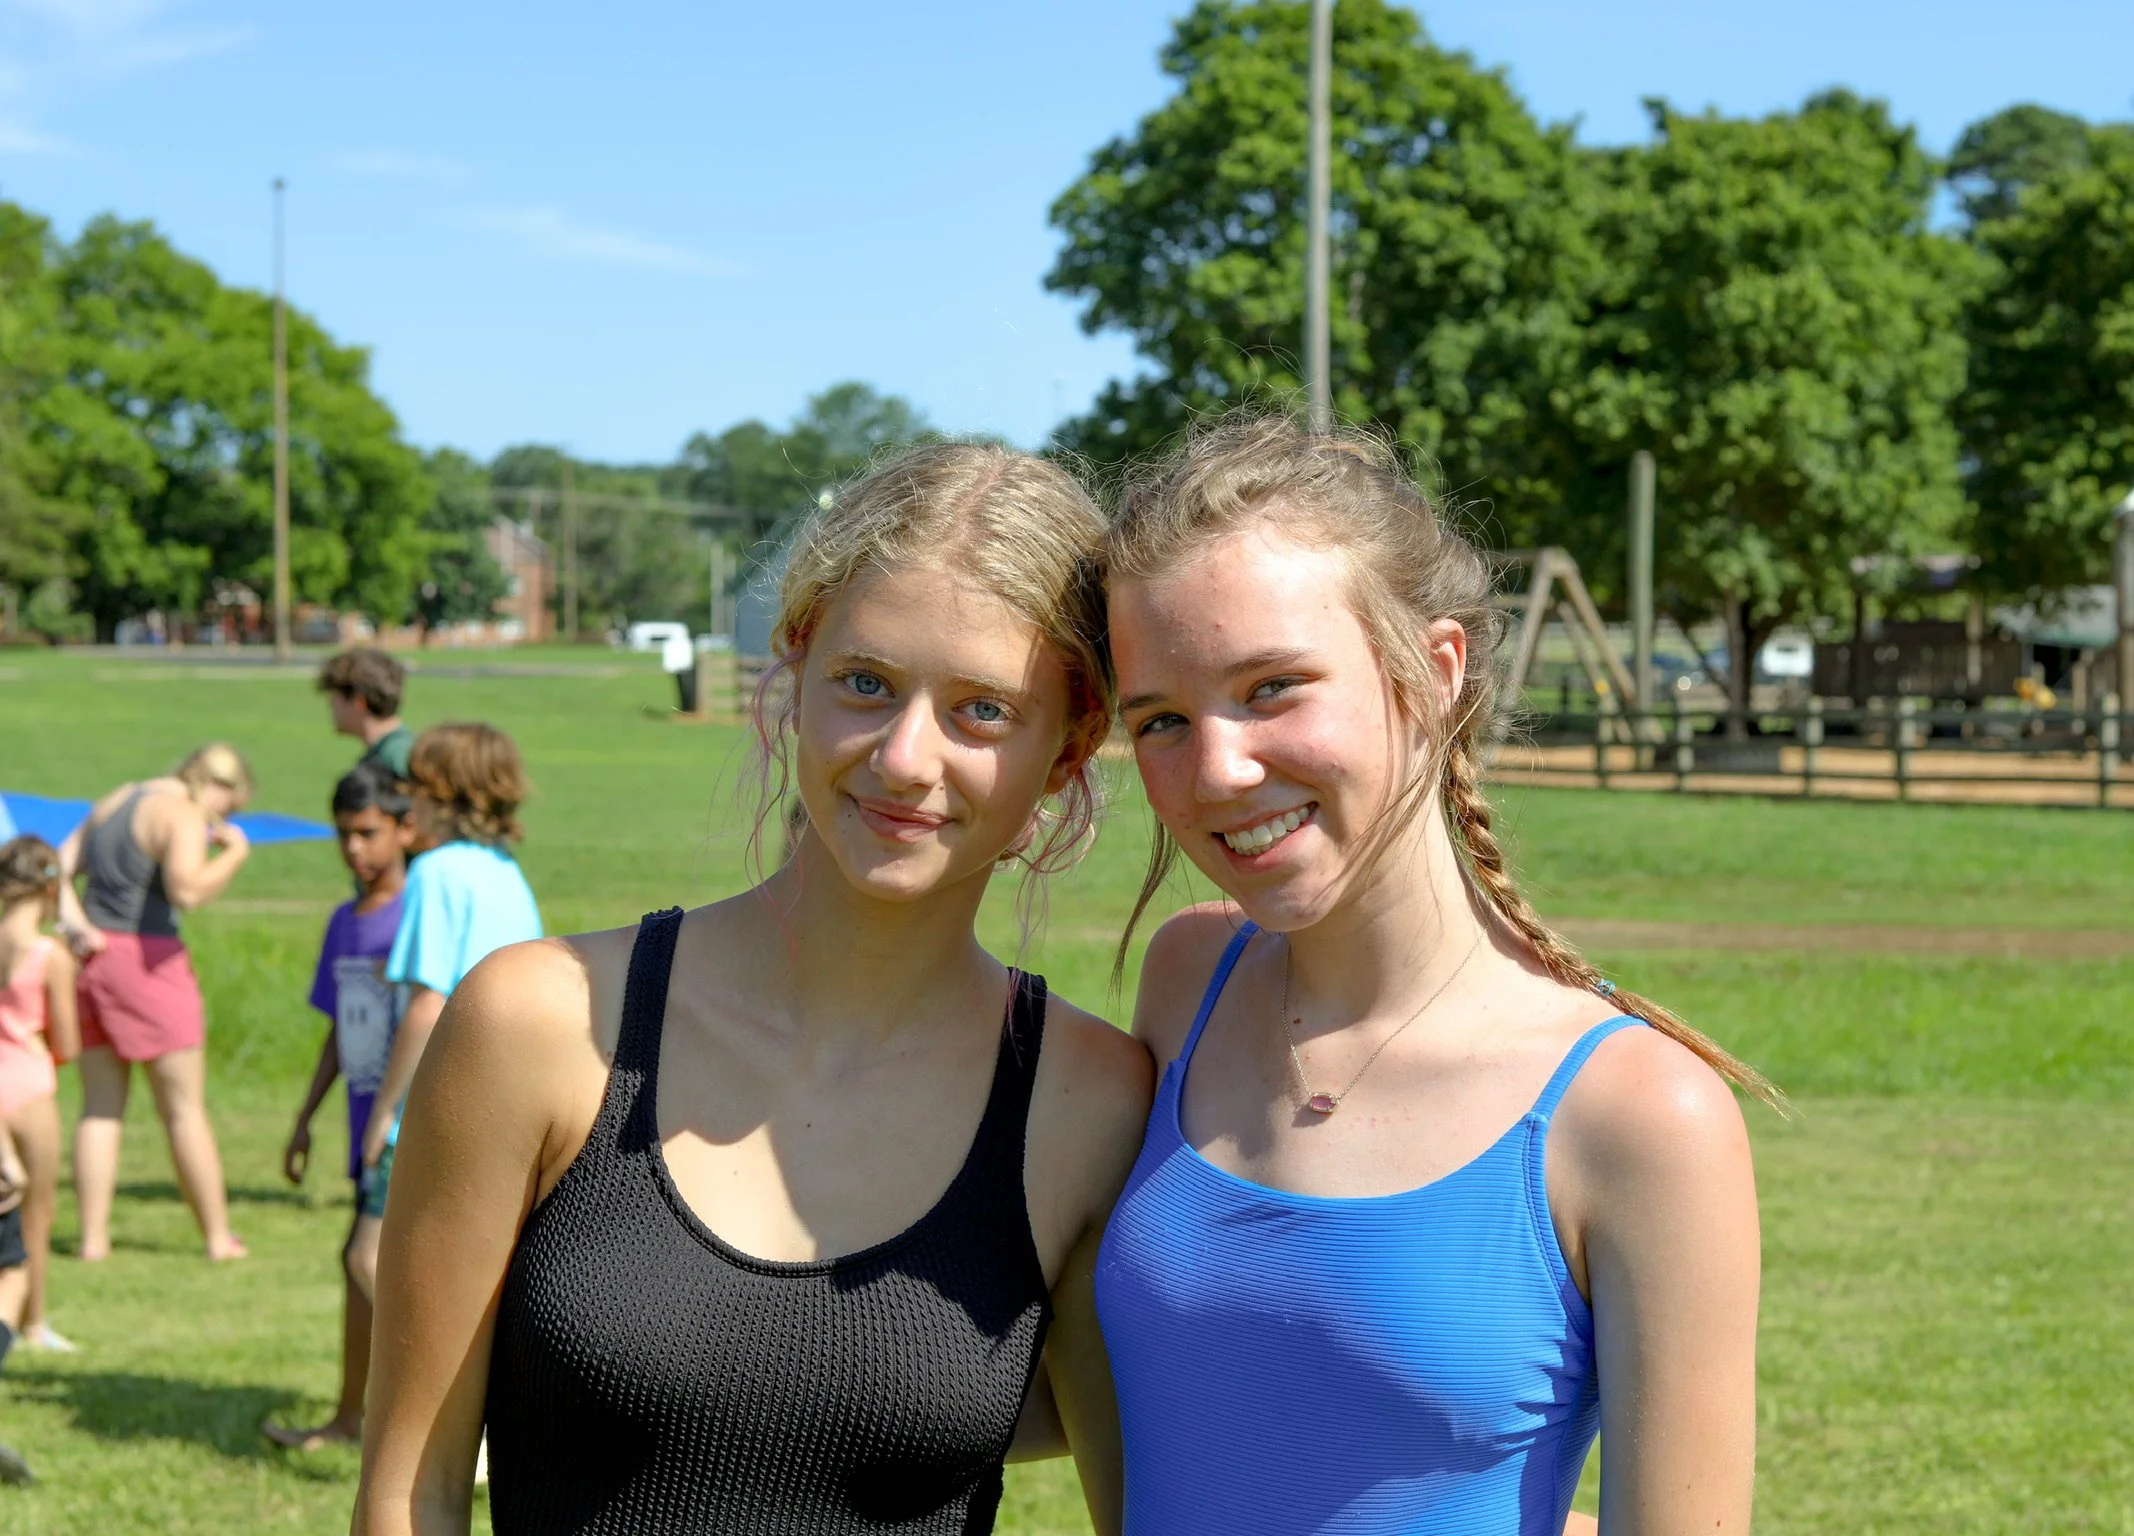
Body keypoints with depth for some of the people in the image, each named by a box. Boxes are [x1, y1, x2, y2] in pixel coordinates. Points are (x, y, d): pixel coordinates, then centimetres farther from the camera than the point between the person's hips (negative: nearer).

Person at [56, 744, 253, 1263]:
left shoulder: (115, 802, 16)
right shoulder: (183, 816, -11)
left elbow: (59, 866, 12)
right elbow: (187, 890, -26)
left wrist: (74, 921, -2)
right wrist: (234, 854, -11)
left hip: (92, 955, 7)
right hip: (147, 958, -7)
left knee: (100, 1105, 11)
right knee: (185, 1108, 2)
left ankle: (94, 1237, 7)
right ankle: (219, 1236, 8)